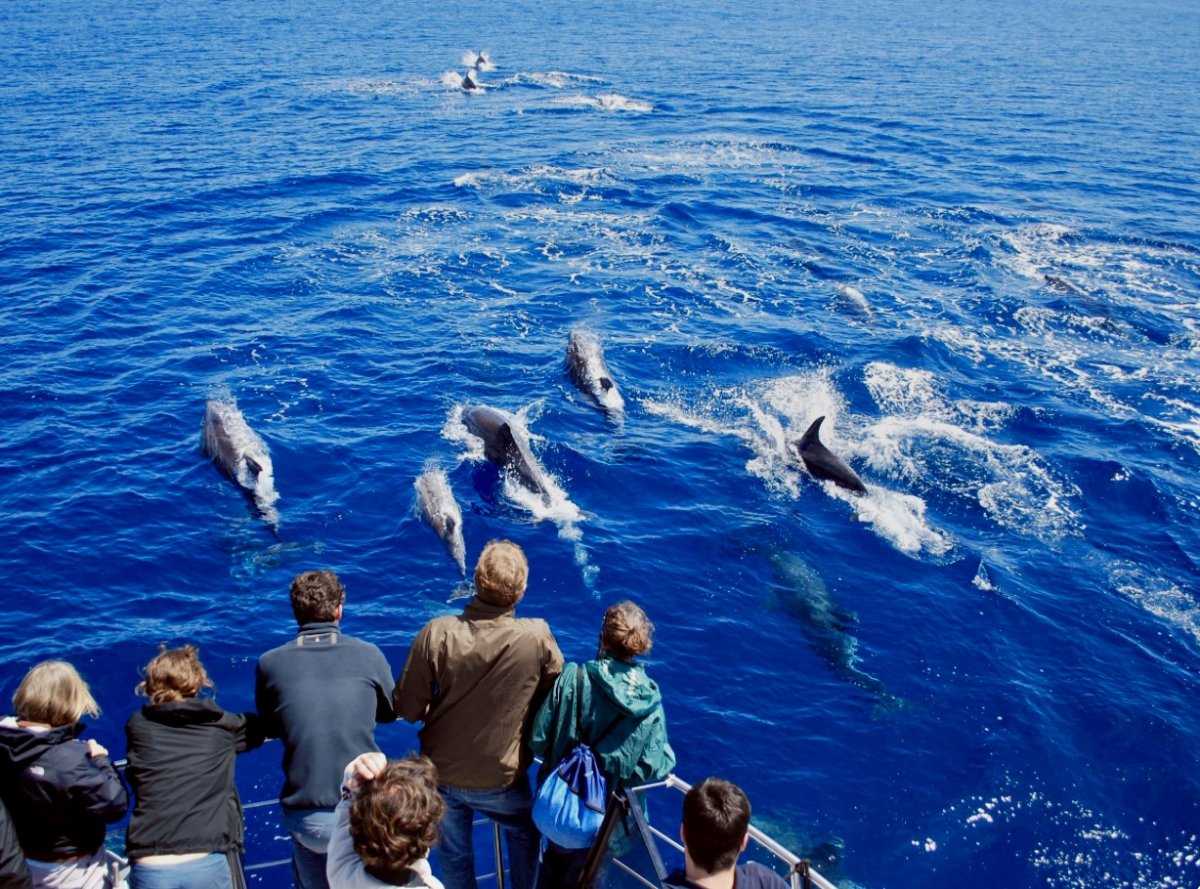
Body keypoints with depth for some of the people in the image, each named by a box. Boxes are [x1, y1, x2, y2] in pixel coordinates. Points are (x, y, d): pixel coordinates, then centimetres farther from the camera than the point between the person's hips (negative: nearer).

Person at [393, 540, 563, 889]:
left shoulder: (436, 633, -24)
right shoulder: (538, 636, -25)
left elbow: (407, 708, -15)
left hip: (443, 774, 1)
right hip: (502, 781, -1)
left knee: (454, 855, 26)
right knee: (524, 834, 31)